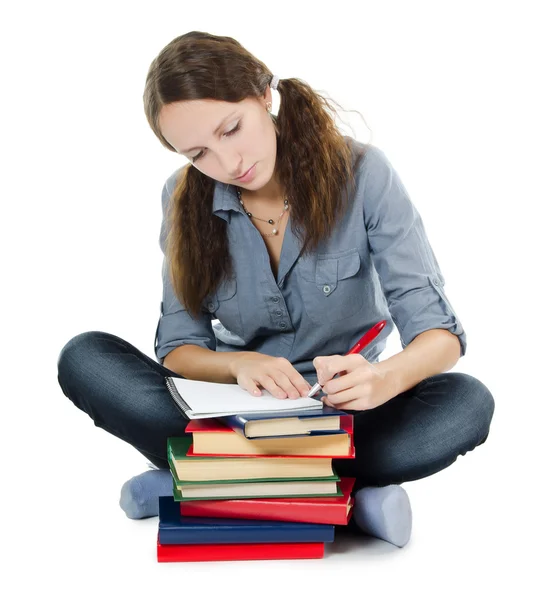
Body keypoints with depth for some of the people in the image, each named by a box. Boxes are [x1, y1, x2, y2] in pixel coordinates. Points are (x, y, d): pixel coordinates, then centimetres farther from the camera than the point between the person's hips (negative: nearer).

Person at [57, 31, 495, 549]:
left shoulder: (361, 174, -14)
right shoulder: (185, 200, -6)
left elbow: (440, 334, -16)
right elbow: (177, 348, -4)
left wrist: (384, 380, -40)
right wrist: (237, 364, -28)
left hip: (341, 407, -2)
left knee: (466, 403, -31)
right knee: (84, 357, -20)